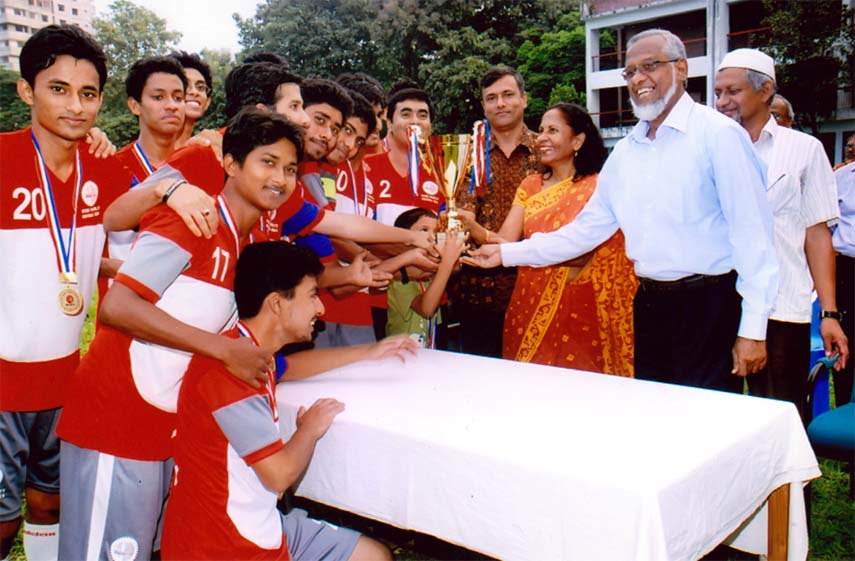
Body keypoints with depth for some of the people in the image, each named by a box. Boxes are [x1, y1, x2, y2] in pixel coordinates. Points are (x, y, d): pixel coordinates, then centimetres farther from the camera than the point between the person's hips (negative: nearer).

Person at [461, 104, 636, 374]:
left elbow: (582, 253, -14)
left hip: (578, 311, -4)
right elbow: (505, 239, 1)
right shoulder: (530, 185, 11)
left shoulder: (596, 186, -3)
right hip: (531, 307, 4)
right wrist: (472, 226, -17)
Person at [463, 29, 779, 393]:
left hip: (708, 307, -5)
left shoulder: (718, 134, -8)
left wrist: (753, 328, -14)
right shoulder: (626, 150, 11)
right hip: (650, 305, 6)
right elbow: (588, 228, 12)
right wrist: (508, 253, 8)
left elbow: (752, 232, -12)